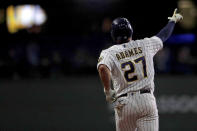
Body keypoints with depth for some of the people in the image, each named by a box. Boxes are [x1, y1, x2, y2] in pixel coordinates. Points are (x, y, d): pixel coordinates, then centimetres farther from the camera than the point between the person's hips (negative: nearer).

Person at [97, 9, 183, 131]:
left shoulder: (108, 53, -3)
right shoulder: (145, 45, 6)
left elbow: (103, 68, -25)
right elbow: (164, 35, 23)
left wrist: (108, 92, -12)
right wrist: (173, 20, 43)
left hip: (124, 104, -1)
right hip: (147, 100, 1)